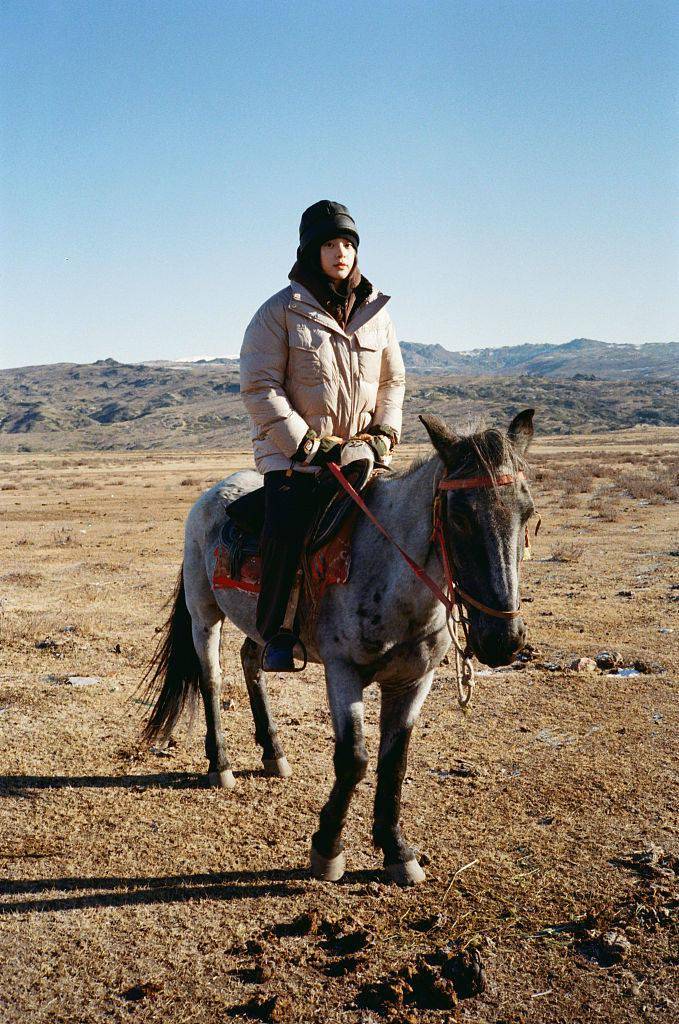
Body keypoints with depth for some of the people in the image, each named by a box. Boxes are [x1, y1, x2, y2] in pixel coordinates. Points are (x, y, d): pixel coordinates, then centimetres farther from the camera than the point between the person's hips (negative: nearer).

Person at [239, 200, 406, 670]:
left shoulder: (376, 312, 11)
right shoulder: (280, 311, -3)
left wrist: (384, 433, 0)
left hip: (361, 451, 4)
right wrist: (307, 444, -15)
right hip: (293, 451, -4)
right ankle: (276, 633, -5)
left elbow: (393, 381, 18)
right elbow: (259, 388, -9)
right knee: (287, 529, -24)